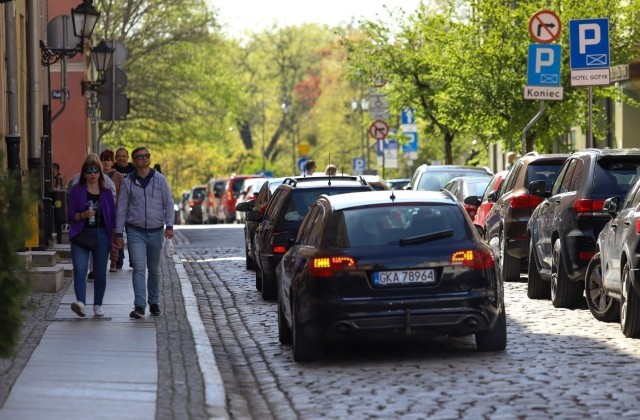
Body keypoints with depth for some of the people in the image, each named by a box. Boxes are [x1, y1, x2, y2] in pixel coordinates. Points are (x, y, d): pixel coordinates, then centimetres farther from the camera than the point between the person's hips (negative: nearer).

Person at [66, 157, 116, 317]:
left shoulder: (106, 193, 9)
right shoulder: (76, 191, 4)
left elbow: (112, 217, 11)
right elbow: (70, 214, 3)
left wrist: (115, 240, 8)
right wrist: (83, 215, -17)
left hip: (101, 234, 2)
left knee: (100, 272, 6)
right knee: (80, 269, -17)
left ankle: (98, 305, 18)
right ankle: (80, 302, -28)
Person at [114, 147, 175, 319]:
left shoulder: (160, 180, 1)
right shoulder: (128, 182, 1)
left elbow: (168, 203, 3)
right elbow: (121, 208, 4)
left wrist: (169, 225, -9)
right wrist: (119, 233, 1)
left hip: (155, 231, 1)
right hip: (135, 231, -1)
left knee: (154, 269, 12)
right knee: (139, 268, -12)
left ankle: (153, 303, 26)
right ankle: (139, 306, -16)